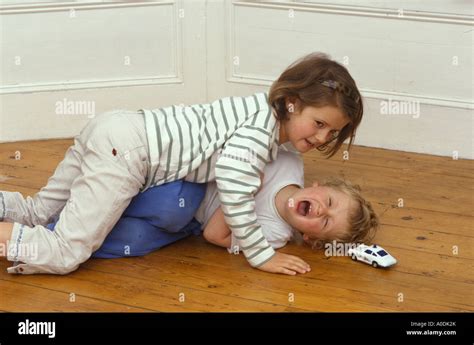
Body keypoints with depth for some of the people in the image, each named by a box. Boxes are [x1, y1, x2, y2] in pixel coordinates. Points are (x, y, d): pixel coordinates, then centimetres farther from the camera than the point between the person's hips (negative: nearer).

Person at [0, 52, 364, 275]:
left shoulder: (264, 105, 10)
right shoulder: (260, 130, -17)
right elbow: (232, 185, -29)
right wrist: (261, 255, -21)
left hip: (113, 130, 10)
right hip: (125, 151, -10)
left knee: (39, 213, 22)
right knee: (66, 254, -14)